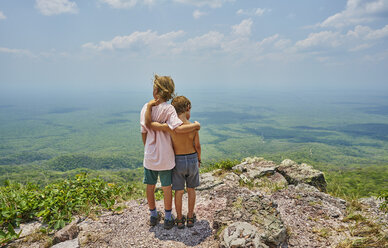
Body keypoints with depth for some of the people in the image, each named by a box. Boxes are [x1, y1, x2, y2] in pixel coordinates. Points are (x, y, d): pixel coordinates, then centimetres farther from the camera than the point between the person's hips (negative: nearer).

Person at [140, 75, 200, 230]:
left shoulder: (146, 107, -3)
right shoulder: (168, 108, -17)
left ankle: (153, 216, 34)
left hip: (149, 155, 4)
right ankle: (168, 218, 26)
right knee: (166, 187, 12)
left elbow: (143, 132, 3)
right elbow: (177, 128, -31)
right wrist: (196, 125, -15)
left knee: (150, 186, 17)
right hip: (165, 156, -3)